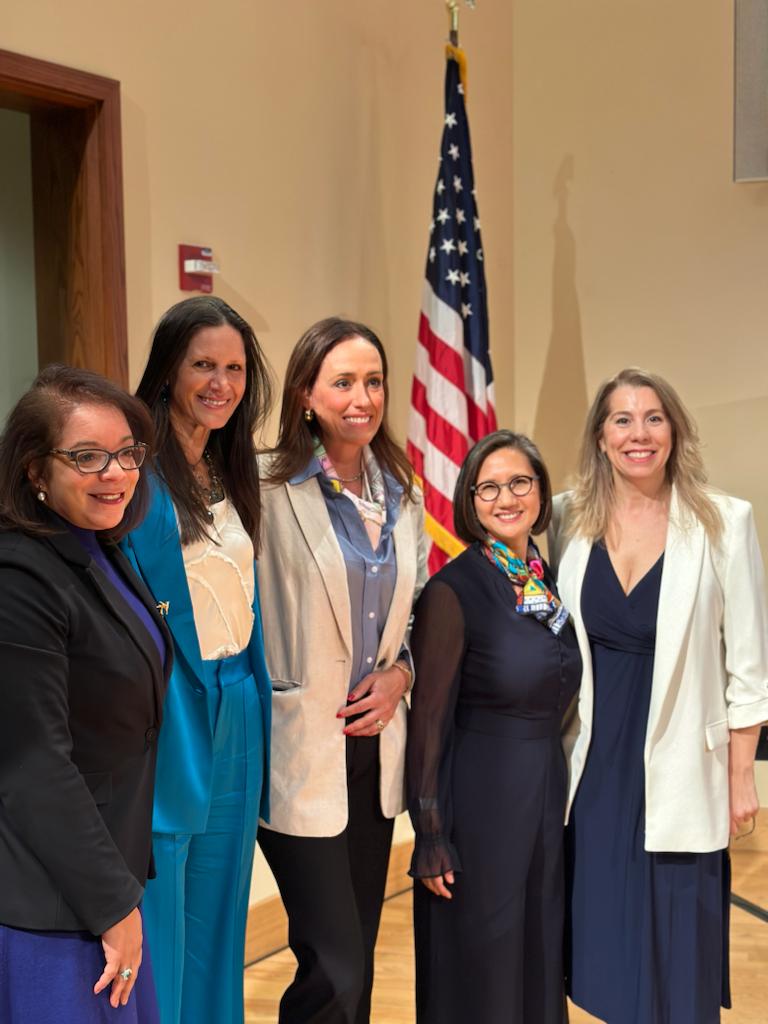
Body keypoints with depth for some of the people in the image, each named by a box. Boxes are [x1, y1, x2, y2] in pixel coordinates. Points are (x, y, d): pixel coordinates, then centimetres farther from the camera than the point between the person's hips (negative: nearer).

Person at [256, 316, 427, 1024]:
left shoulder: (402, 496, 9)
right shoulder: (271, 491, -12)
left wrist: (401, 672, 0)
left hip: (374, 745, 6)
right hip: (299, 749, -6)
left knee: (358, 958, 18)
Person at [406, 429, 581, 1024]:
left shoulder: (552, 584, 5)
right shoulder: (454, 590, -14)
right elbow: (430, 719, -13)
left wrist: (558, 786, 12)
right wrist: (430, 835, -13)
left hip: (549, 790, 6)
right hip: (480, 796, -6)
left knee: (539, 951, 18)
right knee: (479, 964, 8)